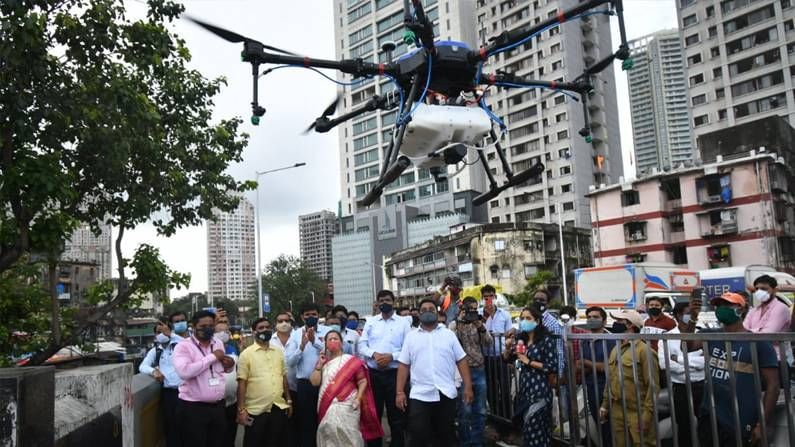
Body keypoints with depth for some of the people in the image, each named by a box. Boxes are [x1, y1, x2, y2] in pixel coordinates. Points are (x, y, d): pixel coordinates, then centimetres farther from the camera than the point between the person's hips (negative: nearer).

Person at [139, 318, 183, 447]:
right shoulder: (155, 350, 12)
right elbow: (142, 366, 8)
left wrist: (171, 334, -17)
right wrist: (153, 370, -14)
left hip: (183, 390, -3)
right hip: (167, 392, 3)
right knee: (170, 426, 10)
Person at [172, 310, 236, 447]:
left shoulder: (219, 344, 10)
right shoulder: (183, 346, -8)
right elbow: (184, 372, -25)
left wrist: (229, 365, 1)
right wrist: (213, 357, -19)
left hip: (218, 406, 6)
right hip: (193, 407, -6)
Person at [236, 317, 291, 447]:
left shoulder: (278, 352, 10)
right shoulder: (247, 354, -5)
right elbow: (242, 383, -8)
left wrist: (288, 400, 13)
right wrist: (241, 409, -12)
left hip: (279, 408, 4)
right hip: (255, 410, -4)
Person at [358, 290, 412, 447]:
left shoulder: (403, 322, 2)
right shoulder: (370, 322, 9)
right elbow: (361, 346, 5)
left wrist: (391, 356, -17)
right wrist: (374, 354, -13)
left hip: (394, 374, -2)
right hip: (373, 373, 2)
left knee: (396, 415, 6)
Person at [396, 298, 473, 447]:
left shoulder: (449, 334, 8)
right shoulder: (411, 336, 8)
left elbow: (461, 361, 6)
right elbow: (404, 365, 5)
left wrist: (468, 387, -2)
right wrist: (399, 392, -2)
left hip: (446, 394, 1)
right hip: (420, 395, -1)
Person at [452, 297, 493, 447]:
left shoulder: (479, 324, 9)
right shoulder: (455, 325, -3)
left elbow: (489, 344, 1)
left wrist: (481, 328, -15)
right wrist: (459, 322, -17)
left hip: (480, 371, 4)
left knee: (480, 411, 9)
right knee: (465, 411, 0)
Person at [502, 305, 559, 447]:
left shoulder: (546, 340, -9)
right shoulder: (520, 339, 6)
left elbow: (553, 367, -14)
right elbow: (507, 359, 17)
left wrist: (529, 362, -14)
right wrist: (508, 347, -3)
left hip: (539, 389, -6)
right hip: (524, 388, 6)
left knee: (534, 429, -6)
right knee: (527, 428, 14)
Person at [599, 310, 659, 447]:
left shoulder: (644, 350, -11)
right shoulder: (615, 350, 13)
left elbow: (653, 384, -15)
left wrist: (647, 413, -18)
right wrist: (604, 405, 15)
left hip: (637, 413, -7)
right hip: (616, 412, 7)